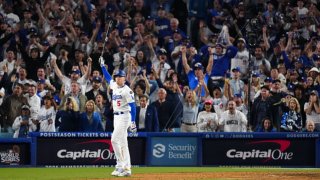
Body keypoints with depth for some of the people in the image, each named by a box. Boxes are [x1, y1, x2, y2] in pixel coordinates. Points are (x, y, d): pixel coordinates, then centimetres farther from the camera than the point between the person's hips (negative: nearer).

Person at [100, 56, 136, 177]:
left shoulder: (127, 90, -14)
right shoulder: (114, 86, 10)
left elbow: (133, 106, -16)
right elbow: (107, 77, 28)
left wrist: (133, 122, -21)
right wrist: (102, 66, 23)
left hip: (124, 116, -8)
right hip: (116, 116, 8)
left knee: (114, 139, -15)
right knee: (122, 142, 8)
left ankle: (120, 165, -12)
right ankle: (127, 168, 9)